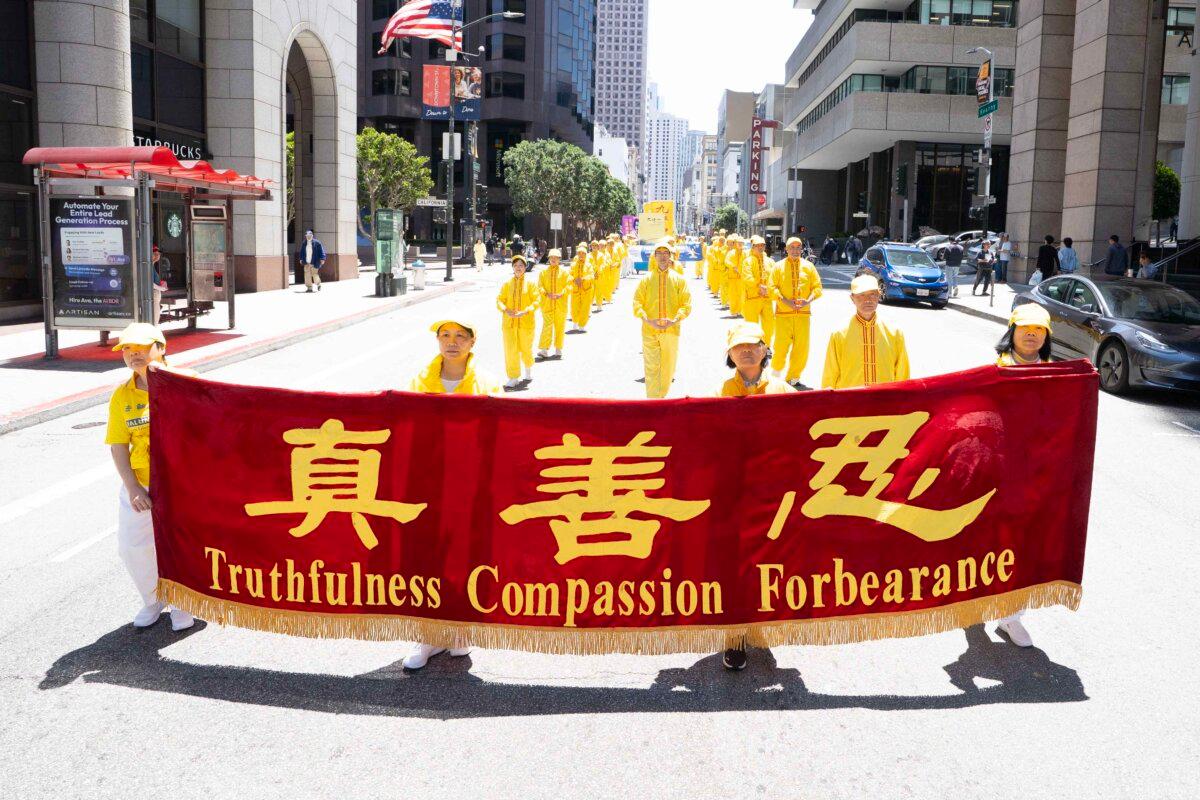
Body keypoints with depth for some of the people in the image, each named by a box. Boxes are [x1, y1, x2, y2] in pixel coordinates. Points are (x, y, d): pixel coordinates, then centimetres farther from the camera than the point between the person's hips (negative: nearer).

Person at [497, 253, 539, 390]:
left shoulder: (530, 283, 1)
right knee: (510, 350, -1)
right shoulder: (507, 284, 6)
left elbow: (536, 301, -4)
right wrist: (505, 310, -15)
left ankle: (528, 372, 35)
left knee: (526, 349, 8)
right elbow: (499, 299, 5)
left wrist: (525, 311, -19)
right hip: (509, 322, 2)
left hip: (526, 322, -1)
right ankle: (513, 379, 6)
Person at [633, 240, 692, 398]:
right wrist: (647, 320, -17)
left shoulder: (679, 280, 5)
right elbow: (637, 303, 0)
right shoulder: (646, 279, 4)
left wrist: (675, 320, -17)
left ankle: (662, 397, 31)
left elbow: (686, 304, 1)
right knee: (651, 368, -6)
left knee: (668, 367, 12)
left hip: (671, 331, 1)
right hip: (649, 331, -1)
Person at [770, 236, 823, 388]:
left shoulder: (808, 266, 8)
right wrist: (784, 300, -15)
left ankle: (793, 378, 15)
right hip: (783, 313, -2)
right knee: (781, 345, -2)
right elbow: (772, 288, -1)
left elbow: (817, 287, 8)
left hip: (803, 313, 2)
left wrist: (809, 300, -10)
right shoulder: (779, 266, 4)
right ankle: (776, 373, 19)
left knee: (802, 348, 2)